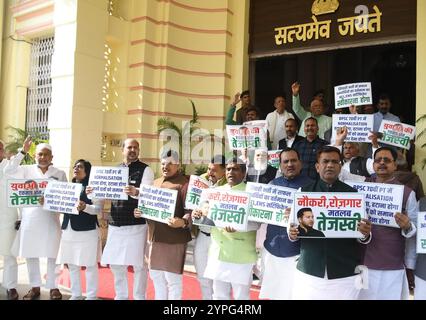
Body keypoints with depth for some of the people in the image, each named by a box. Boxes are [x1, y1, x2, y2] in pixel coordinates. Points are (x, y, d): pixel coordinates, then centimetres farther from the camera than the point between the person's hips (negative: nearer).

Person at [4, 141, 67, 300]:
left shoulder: (60, 174, 5)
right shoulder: (27, 170, 7)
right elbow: (8, 170, -8)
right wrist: (23, 152, -10)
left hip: (50, 219, -1)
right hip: (29, 219, 2)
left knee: (52, 255, 2)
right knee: (30, 254, 8)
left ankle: (53, 287, 14)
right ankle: (35, 287, 22)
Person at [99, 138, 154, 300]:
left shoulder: (145, 170, -4)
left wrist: (135, 192, -38)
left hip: (136, 224, -5)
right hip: (115, 223, 5)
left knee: (138, 264, 4)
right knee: (115, 263, 14)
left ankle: (139, 297, 19)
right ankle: (120, 296, 31)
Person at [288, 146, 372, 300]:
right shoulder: (304, 192, 3)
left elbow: (362, 236, 2)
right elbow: (295, 223, 6)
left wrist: (365, 234, -18)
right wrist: (293, 233, -14)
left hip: (345, 274, 0)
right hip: (308, 272, 0)